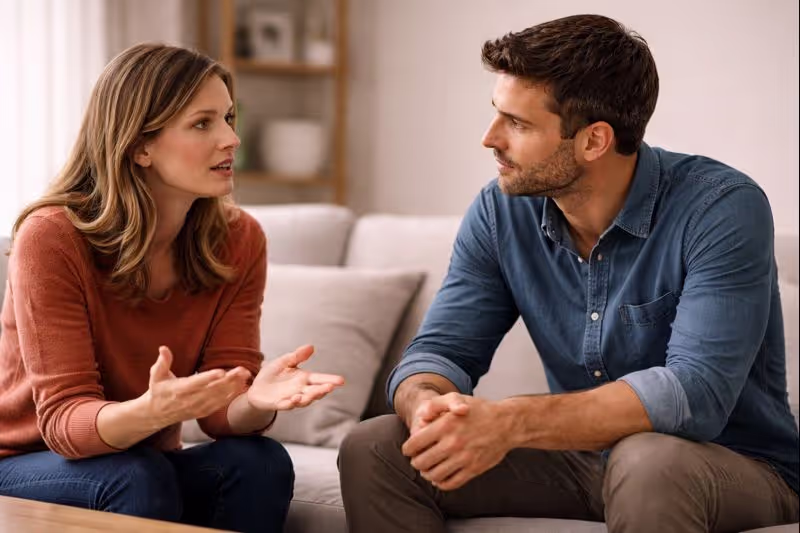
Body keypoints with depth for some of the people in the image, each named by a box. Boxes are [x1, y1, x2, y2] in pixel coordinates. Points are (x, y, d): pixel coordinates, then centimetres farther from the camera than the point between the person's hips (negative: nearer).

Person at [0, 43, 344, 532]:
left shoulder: (240, 240, -8)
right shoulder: (52, 237, -21)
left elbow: (220, 409, -12)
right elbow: (64, 420, -25)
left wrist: (257, 400, -38)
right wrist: (150, 413, -47)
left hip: (145, 460, 4)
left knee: (260, 464, -23)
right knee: (139, 478, -33)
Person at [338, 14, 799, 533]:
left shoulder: (721, 209, -22)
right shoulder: (501, 213, -4)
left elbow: (697, 392, -32)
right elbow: (439, 351, -4)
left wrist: (510, 422, -41)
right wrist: (427, 406, -30)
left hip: (738, 466, -5)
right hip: (585, 458, 5)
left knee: (649, 462, -39)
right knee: (373, 450, -9)